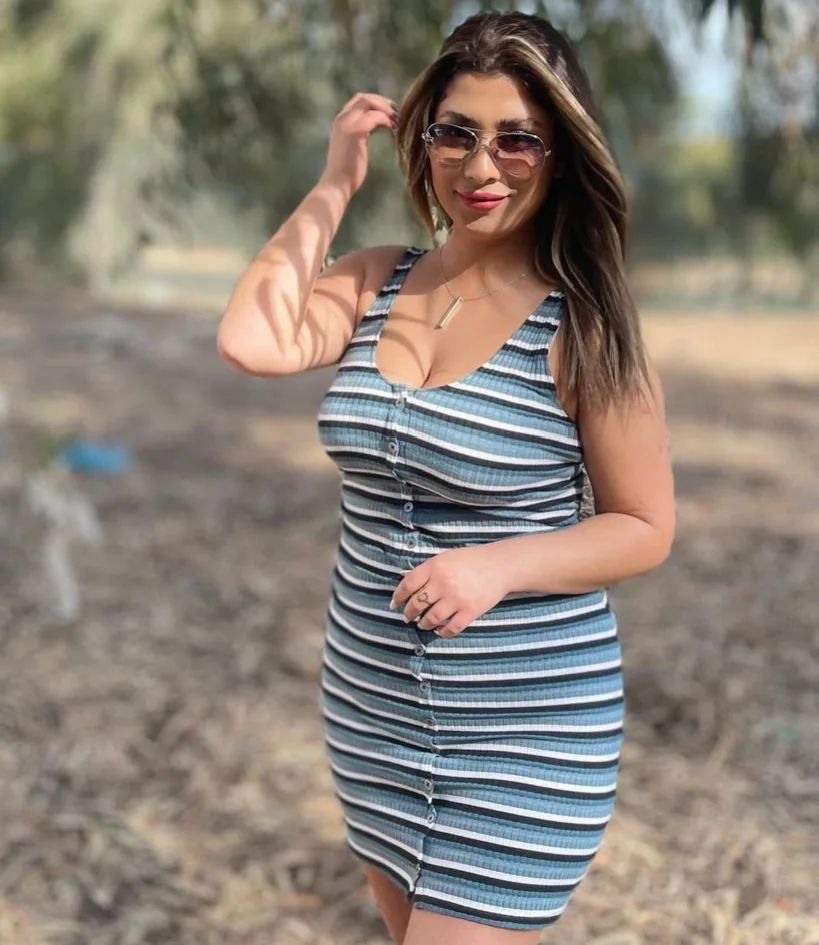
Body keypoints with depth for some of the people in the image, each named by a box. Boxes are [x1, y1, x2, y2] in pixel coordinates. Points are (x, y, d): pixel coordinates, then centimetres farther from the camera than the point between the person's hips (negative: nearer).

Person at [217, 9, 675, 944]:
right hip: (369, 702, 6)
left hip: (524, 727, -5)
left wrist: (500, 565, -25)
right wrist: (333, 186, -12)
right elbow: (252, 342, -19)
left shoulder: (582, 324, -14)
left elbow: (644, 528, -9)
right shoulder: (374, 282, 0)